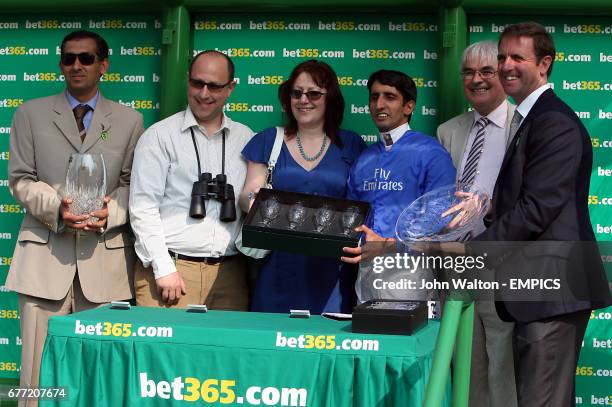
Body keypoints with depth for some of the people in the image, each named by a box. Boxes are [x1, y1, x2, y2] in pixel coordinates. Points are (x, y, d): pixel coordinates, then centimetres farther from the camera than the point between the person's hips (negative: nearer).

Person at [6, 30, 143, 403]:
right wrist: (56, 208, -14)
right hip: (45, 253, 0)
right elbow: (21, 179, 5)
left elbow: (132, 184, 8)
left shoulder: (129, 120, 12)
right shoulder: (31, 114, 11)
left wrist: (110, 212, -13)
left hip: (104, 256, 1)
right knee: (39, 366, -1)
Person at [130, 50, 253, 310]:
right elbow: (143, 208, -3)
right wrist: (163, 269, -9)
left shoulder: (246, 139, 13)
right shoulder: (160, 136, 2)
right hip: (170, 269, -3)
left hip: (229, 273, 3)